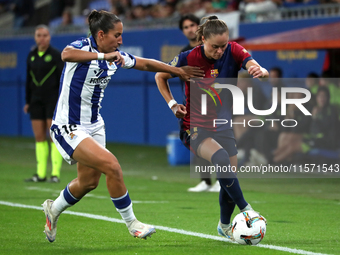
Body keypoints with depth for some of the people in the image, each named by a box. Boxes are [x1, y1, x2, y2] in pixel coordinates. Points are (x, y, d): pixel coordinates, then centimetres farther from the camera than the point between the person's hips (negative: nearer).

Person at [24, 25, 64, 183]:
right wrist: (27, 101, 14)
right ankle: (41, 174, 6)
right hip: (36, 100, 5)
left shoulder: (56, 55, -4)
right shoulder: (31, 56, 10)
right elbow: (29, 79, 16)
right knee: (39, 137, 3)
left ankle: (55, 173, -7)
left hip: (52, 99, -5)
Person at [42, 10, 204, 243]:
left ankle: (53, 210, 42)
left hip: (94, 125, 9)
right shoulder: (83, 47, -20)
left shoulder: (115, 56, 2)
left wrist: (178, 71, 20)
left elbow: (145, 64, 18)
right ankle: (131, 223, -6)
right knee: (112, 166, -20)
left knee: (89, 181, 15)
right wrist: (103, 55, -50)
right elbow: (67, 54, -44)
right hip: (68, 128, -9)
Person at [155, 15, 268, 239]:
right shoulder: (188, 59, -14)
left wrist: (261, 71, -50)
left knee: (229, 178, 6)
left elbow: (255, 66, -27)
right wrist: (172, 104, -6)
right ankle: (246, 210, -25)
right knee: (222, 158, -32)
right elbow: (160, 76, 3)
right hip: (195, 128, -4)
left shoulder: (233, 52, -10)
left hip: (223, 126, 4)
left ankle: (225, 225, 31)